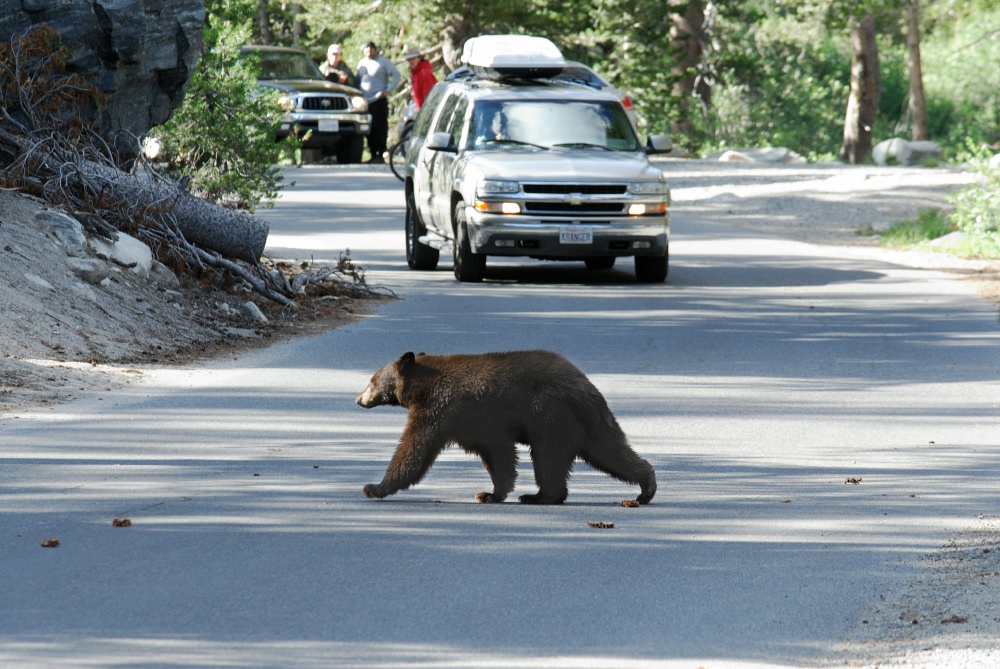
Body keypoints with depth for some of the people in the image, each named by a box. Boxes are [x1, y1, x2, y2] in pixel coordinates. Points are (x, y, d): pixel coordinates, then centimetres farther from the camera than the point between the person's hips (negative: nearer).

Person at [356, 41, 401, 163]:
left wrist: (388, 90, -9)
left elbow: (396, 76, -2)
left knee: (380, 129, -8)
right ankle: (373, 155, 10)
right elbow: (358, 80, 26)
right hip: (365, 102, 6)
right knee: (369, 130, 5)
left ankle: (381, 155, -7)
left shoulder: (383, 62, 1)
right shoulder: (362, 64, 18)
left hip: (379, 101, -6)